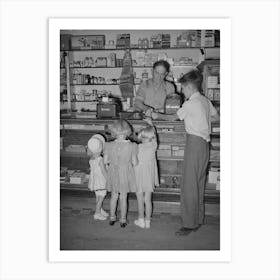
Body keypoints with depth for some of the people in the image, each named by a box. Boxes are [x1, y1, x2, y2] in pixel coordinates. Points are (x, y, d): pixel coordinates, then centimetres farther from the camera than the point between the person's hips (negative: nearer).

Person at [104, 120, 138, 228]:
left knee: (114, 196, 20)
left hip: (114, 173, 2)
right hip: (125, 174, -1)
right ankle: (123, 220, 24)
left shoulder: (109, 146, -14)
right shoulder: (131, 146, -17)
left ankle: (112, 218, 33)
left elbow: (105, 161, -6)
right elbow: (134, 163, -12)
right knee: (123, 197, 12)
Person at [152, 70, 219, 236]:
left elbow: (173, 118, 0)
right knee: (199, 184, 15)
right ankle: (198, 219, 25)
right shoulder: (206, 101, 12)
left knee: (189, 185, -5)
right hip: (204, 143, 9)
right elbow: (216, 117, 24)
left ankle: (190, 224, 1)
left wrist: (158, 116, 15)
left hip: (195, 142, -9)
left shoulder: (190, 103, -11)